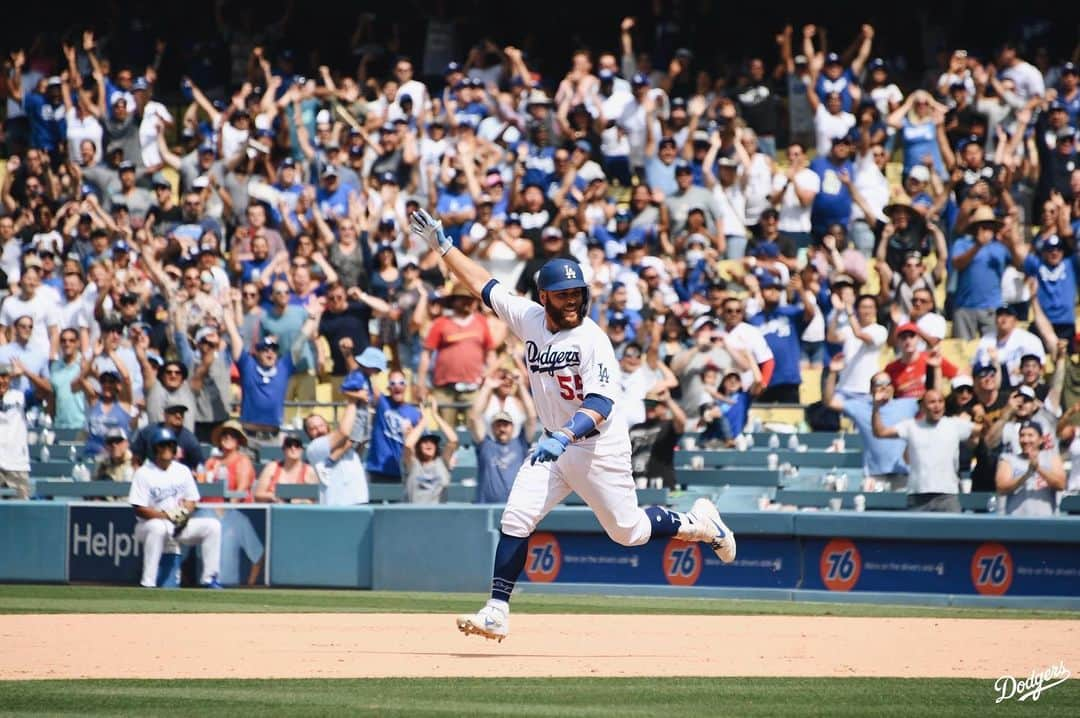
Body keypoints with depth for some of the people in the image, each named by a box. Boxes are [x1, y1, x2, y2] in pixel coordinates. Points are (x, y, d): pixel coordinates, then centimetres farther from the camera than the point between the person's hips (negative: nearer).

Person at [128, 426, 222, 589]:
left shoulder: (182, 471, 9)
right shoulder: (143, 474, -7)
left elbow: (191, 500, 12)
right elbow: (139, 509, -13)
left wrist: (184, 512, -12)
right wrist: (167, 515, -23)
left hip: (180, 526, 5)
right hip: (149, 525, -5)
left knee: (213, 525, -12)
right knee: (158, 527, -40)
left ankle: (209, 579, -8)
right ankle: (147, 584, -38)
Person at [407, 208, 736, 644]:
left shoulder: (592, 339, -18)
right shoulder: (528, 319, 0)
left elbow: (601, 401, -29)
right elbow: (483, 285, 9)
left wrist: (566, 435, -44)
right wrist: (442, 246, 7)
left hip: (599, 449, -5)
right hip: (554, 447, 5)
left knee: (629, 532, 3)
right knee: (516, 519, -11)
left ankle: (697, 523, 30)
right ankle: (497, 612, -10)